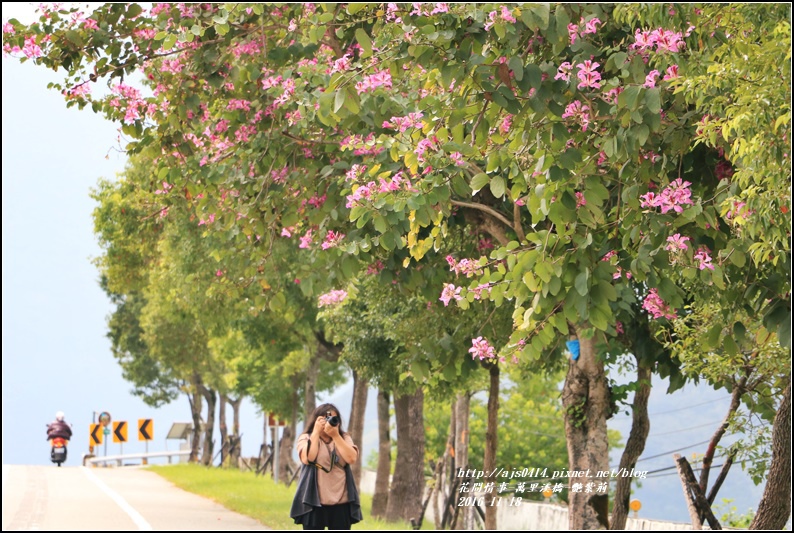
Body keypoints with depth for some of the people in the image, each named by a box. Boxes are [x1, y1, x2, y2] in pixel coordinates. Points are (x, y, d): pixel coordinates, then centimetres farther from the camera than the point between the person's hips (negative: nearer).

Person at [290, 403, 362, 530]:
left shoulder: (344, 438, 10)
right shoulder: (306, 438, 3)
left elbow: (352, 458, -8)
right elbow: (307, 458, -17)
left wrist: (335, 435, -11)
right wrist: (316, 432, -11)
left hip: (341, 502, 2)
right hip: (314, 501, -2)